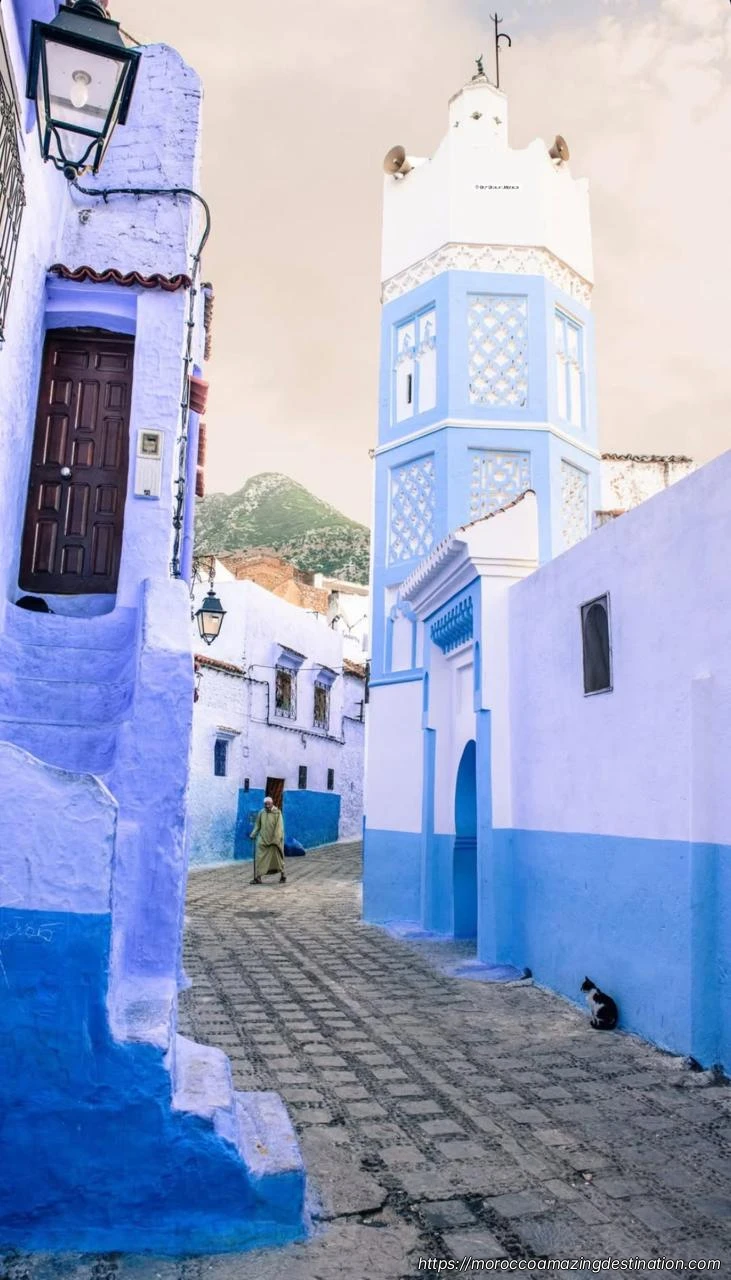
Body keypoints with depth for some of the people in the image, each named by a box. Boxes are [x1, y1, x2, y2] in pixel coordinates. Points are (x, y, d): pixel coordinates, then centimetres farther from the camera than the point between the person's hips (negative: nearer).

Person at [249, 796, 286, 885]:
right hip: (263, 839, 3)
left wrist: (277, 839, -20)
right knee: (259, 858, -5)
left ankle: (282, 876, 24)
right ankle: (257, 878, -2)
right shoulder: (261, 813, 2)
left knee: (277, 857, 8)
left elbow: (279, 827, -12)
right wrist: (253, 835, 0)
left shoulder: (277, 813, -9)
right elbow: (257, 825, 10)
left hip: (274, 840, -3)